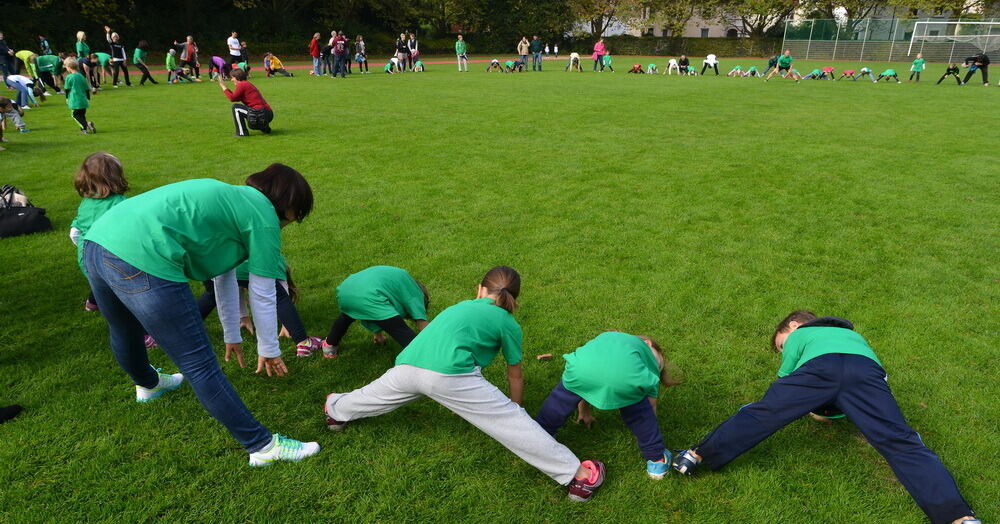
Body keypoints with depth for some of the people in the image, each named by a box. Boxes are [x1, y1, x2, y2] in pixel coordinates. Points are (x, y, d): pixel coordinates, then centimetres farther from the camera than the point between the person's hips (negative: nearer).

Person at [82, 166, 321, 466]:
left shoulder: (231, 198, 26)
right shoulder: (263, 216, 2)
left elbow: (225, 276, 33)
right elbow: (262, 296, 5)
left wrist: (232, 336, 41)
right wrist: (269, 350, 20)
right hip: (141, 259, -10)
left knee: (125, 334, 36)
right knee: (199, 366, -2)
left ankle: (148, 385, 66)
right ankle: (263, 446, 9)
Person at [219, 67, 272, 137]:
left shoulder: (242, 84, -6)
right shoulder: (248, 84, 22)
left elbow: (232, 98, -6)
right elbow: (237, 99, 24)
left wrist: (223, 86, 3)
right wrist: (225, 87, 23)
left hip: (260, 114, -10)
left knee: (235, 107, -1)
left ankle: (242, 132, 1)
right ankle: (265, 128, 22)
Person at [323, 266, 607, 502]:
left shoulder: (461, 306, 33)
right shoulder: (508, 323, 17)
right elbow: (515, 376, 25)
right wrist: (516, 409, 44)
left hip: (407, 365, 5)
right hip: (448, 374, -5)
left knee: (375, 394, 34)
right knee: (511, 421, 2)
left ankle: (337, 410, 61)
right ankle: (577, 475, 5)